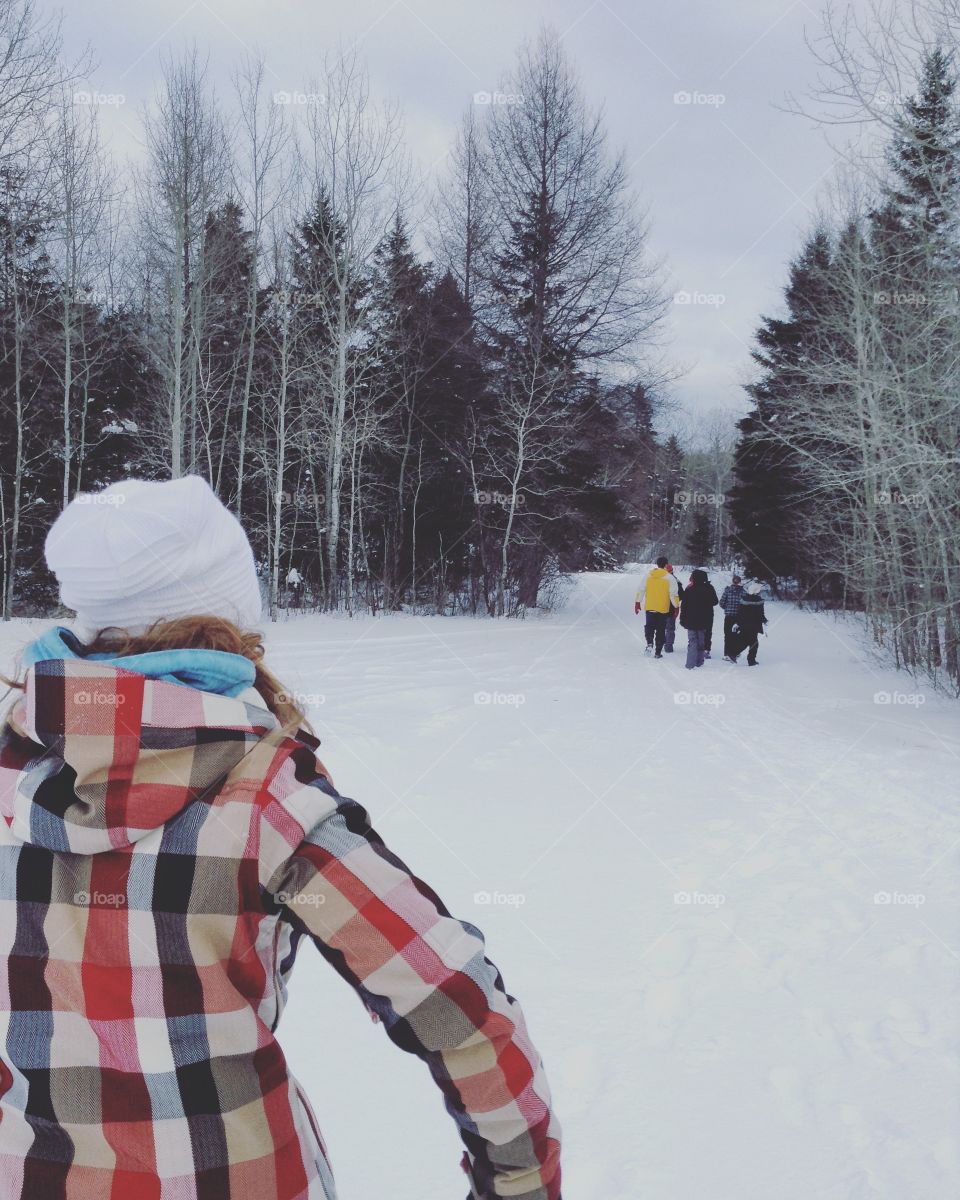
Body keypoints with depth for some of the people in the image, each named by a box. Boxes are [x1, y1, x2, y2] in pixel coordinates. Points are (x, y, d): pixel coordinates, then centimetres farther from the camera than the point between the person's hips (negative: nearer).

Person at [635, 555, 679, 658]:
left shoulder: (648, 575, 0)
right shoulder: (669, 578, -8)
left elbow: (641, 590, 4)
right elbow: (674, 595, -9)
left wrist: (637, 603, 13)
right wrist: (677, 607, 1)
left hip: (649, 608, 2)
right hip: (663, 609, -2)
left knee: (649, 626, 17)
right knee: (661, 630, 9)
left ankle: (649, 643, -7)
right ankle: (658, 652, 10)